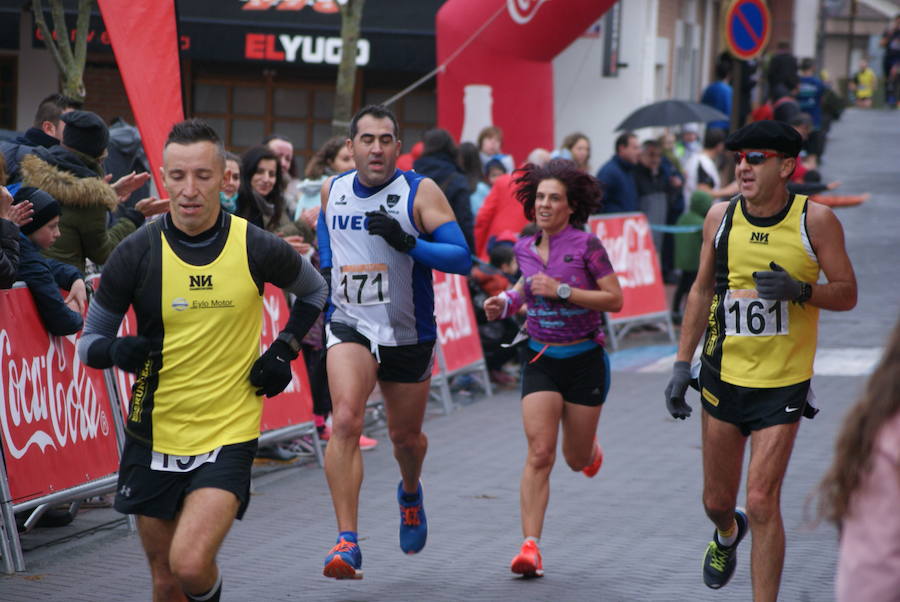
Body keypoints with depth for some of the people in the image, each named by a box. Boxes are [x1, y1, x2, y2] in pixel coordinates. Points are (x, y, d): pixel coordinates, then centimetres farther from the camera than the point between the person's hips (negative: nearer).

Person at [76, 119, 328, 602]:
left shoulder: (257, 249, -7)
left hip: (228, 435, -2)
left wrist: (284, 352, 3)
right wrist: (115, 351, -21)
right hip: (153, 436, 2)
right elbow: (89, 341, 1)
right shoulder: (137, 254, -7)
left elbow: (314, 291, 15)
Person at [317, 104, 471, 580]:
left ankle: (410, 492, 53)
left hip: (408, 334, -1)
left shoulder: (421, 192, -10)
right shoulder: (333, 190, 2)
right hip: (350, 326, 1)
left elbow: (462, 258, -17)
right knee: (346, 421, -23)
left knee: (405, 436, 15)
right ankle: (347, 542, -26)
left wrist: (408, 242, -30)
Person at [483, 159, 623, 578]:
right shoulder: (525, 249, 2)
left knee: (576, 459, 11)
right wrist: (507, 302, 4)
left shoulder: (586, 245, -12)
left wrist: (562, 290, -21)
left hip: (584, 359, -2)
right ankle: (531, 547, -15)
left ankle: (590, 447, 51)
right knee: (539, 453, -12)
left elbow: (615, 299, -14)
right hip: (540, 359, 2)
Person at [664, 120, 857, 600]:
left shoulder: (815, 220, -9)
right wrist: (682, 364, 9)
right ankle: (727, 534, 50)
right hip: (723, 376, 4)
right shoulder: (721, 217, 0)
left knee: (762, 502, -12)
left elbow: (847, 294, -3)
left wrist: (799, 290, -23)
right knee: (717, 500, 14)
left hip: (783, 384, -3)